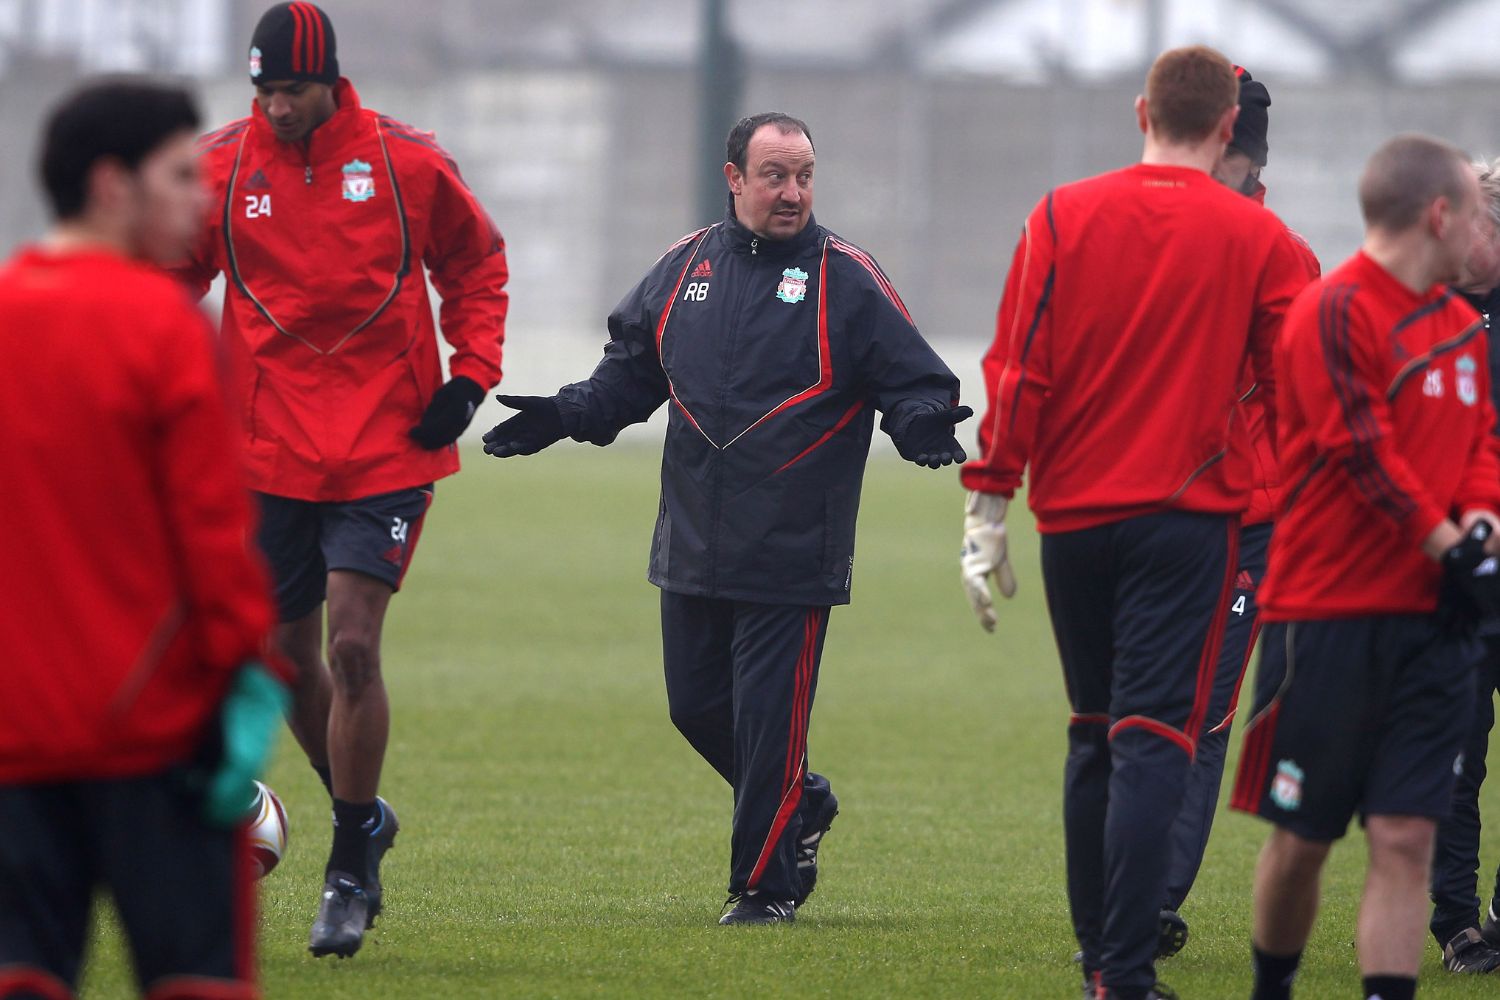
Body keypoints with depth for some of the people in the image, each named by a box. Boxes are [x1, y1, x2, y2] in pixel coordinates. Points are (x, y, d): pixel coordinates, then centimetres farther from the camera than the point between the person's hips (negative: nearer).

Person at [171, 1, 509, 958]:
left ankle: (350, 875, -4)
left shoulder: (407, 162, -3)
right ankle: (363, 819, 32)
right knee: (290, 655, 7)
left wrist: (470, 375, 0)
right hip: (270, 452, 3)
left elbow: (477, 265, 11)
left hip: (387, 448, -3)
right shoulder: (219, 167, -1)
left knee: (353, 647, -13)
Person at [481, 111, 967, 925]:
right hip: (694, 547, 5)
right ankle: (801, 807, 35)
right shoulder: (687, 266, 9)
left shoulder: (847, 280, -3)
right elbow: (631, 371, 20)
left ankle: (765, 884, 7)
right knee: (696, 706, 11)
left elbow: (914, 380, -3)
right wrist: (564, 417, 7)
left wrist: (924, 425, -24)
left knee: (768, 721, -6)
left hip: (792, 553, -5)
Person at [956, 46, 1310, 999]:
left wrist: (989, 506, 1)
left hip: (1074, 515, 3)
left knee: (1095, 737, 16)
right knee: (1153, 739, -8)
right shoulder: (1257, 238, -1)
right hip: (1190, 516, -3)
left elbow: (1018, 372, -2)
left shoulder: (1063, 217, 2)